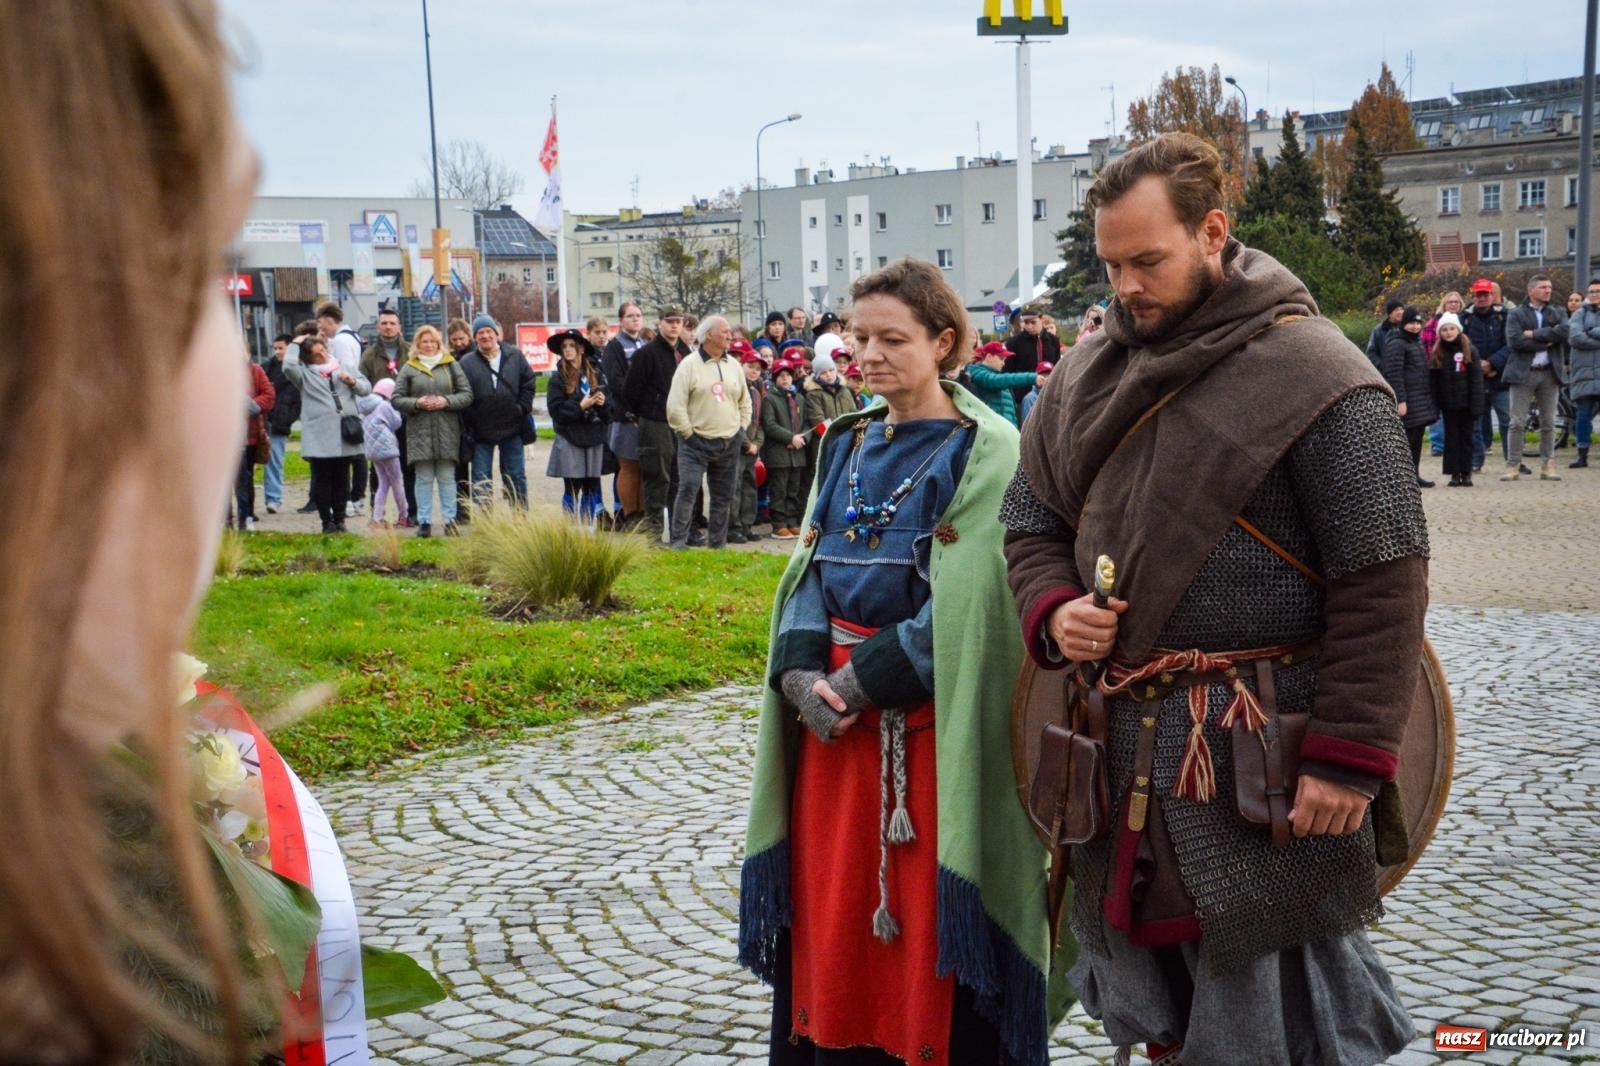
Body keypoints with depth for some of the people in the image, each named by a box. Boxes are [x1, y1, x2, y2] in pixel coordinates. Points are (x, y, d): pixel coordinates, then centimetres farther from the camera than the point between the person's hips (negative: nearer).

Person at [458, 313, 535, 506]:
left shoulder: (515, 357, 4)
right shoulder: (467, 363, -2)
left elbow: (528, 384, 7)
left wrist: (522, 409, -2)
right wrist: (469, 423, -10)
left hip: (512, 428, 1)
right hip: (481, 431, -1)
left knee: (516, 476, 9)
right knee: (481, 479, 3)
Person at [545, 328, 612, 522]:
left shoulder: (595, 375, 6)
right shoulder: (558, 379, -1)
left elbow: (609, 407, 7)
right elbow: (556, 410, -8)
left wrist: (603, 403, -14)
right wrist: (580, 406, -15)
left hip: (594, 439, 3)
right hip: (570, 440, -3)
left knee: (592, 487, 6)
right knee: (572, 488, 1)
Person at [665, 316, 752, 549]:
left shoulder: (733, 365, 10)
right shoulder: (690, 364, -7)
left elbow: (745, 401, 20)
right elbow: (675, 405, -11)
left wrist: (741, 428, 10)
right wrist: (688, 433, -10)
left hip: (729, 443, 5)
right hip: (696, 442, -5)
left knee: (724, 496, 10)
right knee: (688, 489, -15)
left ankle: (717, 543, 20)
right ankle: (679, 541, -10)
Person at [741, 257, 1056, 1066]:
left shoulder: (984, 452, -8)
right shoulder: (848, 442, 11)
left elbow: (966, 604, -15)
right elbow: (810, 566, 9)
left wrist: (862, 680, -17)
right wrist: (801, 671, -8)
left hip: (932, 718, -6)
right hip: (833, 705, 6)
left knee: (928, 914, 1)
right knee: (833, 902, 11)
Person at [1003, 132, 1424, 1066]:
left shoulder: (1314, 376, -12)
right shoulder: (1087, 377, 9)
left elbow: (1384, 583, -14)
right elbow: (1033, 515, 19)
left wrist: (1350, 755, -17)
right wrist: (1052, 609, -2)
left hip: (1262, 764, -6)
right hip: (1120, 744, 7)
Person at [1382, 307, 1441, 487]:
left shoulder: (1417, 342, 18)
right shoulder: (1397, 344, -10)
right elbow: (1394, 374, -16)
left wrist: (1430, 398, 22)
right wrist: (1400, 401, -21)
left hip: (1422, 398, 9)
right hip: (1408, 400, -9)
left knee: (1417, 438, 11)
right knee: (1407, 438, -7)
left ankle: (1415, 474, 17)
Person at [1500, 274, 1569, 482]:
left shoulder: (1558, 313, 13)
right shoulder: (1516, 314, 4)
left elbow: (1564, 332, -8)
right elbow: (1514, 341, -12)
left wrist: (1534, 334, -10)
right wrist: (1546, 342, -8)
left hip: (1550, 373, 3)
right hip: (1523, 373, -3)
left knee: (1548, 423, 6)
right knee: (1517, 422, -4)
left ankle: (1547, 466, 11)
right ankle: (1513, 466, -2)